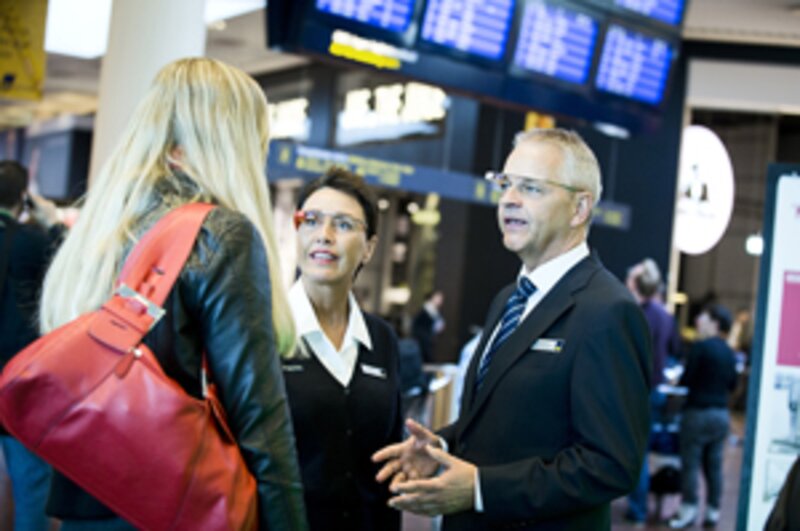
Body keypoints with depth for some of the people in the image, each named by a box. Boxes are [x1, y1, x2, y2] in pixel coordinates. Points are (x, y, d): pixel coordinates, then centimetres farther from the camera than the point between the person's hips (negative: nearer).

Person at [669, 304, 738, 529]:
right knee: (714, 465, 10)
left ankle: (688, 509, 3)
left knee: (690, 463, 1)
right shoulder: (730, 353, 6)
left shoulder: (701, 347, -13)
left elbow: (686, 380, -13)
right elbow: (732, 384, 14)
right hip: (722, 414, 6)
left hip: (699, 412, -6)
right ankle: (713, 511, 14)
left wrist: (677, 379, 7)